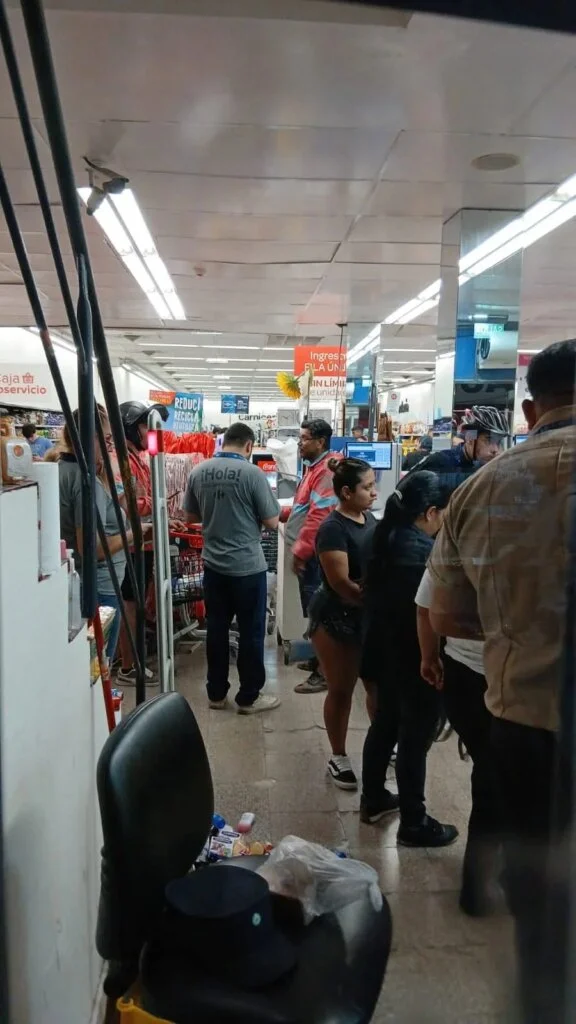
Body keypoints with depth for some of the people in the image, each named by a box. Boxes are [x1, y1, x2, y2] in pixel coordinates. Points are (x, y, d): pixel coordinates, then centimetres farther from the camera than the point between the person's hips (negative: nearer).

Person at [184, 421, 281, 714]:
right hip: (248, 566, -5)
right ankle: (248, 697, 17)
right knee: (251, 632, 7)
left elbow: (192, 517, 11)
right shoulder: (252, 473, -15)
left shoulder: (198, 472, 0)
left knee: (216, 629, 15)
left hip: (213, 565, 5)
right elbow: (272, 522, -10)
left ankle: (216, 693, 25)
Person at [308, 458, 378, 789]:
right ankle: (339, 758, 25)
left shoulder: (369, 518, 3)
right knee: (341, 690, 7)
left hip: (369, 617, 7)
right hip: (337, 619, -7)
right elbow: (342, 584, -24)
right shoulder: (333, 529, -20)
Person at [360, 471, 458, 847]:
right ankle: (414, 823, 22)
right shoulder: (425, 552, -26)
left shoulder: (387, 537, 2)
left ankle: (373, 800, 38)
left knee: (385, 724, 22)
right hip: (417, 659, -9)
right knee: (416, 738, 6)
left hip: (387, 650, 9)